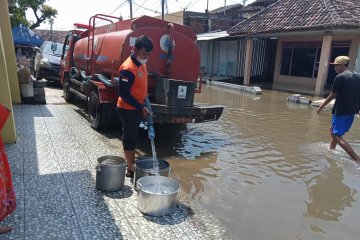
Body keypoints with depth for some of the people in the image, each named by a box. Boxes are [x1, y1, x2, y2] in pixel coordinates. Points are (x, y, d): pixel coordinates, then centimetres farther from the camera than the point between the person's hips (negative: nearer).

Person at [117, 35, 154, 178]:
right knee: (130, 138, 1)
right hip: (129, 109, -9)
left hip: (137, 108, 9)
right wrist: (141, 107, -22)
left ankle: (130, 162, 35)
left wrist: (144, 104, 14)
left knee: (132, 137, 19)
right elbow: (124, 94, -24)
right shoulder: (128, 68, -25)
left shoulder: (142, 63, 5)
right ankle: (131, 169, 13)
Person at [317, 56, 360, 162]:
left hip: (341, 110, -8)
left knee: (337, 135, -5)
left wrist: (321, 106, 0)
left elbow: (333, 95, -10)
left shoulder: (340, 77, -13)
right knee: (333, 130, 23)